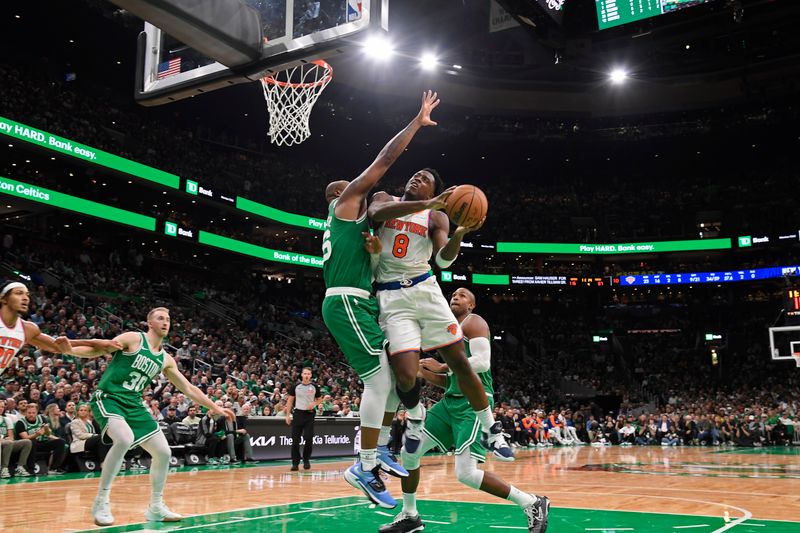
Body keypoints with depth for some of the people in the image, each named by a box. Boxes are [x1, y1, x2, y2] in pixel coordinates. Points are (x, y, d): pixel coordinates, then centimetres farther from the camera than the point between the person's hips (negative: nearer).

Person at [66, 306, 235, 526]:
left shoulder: (165, 359, 10)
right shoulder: (133, 339, -6)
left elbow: (189, 388, 17)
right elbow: (98, 350, -8)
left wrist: (215, 408, 15)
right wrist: (69, 349, -27)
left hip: (133, 405, 7)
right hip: (108, 398, -7)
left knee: (163, 452, 3)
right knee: (125, 439, -34)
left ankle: (156, 507, 20)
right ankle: (101, 501, -18)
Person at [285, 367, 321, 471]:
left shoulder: (314, 387, 2)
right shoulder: (296, 386, 1)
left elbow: (319, 399, 14)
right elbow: (290, 400, 6)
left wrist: (314, 404, -9)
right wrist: (288, 415, 1)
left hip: (309, 414, 0)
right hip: (298, 413, 0)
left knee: (309, 439, -3)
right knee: (295, 440, 0)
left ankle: (306, 460, 16)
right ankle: (295, 463, 7)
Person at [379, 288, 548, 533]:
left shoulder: (473, 322, -4)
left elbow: (482, 362, -20)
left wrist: (442, 367, -13)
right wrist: (422, 371, 12)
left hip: (474, 402, -9)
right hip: (451, 401, 9)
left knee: (466, 474, -18)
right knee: (409, 451, 5)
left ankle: (532, 504, -6)